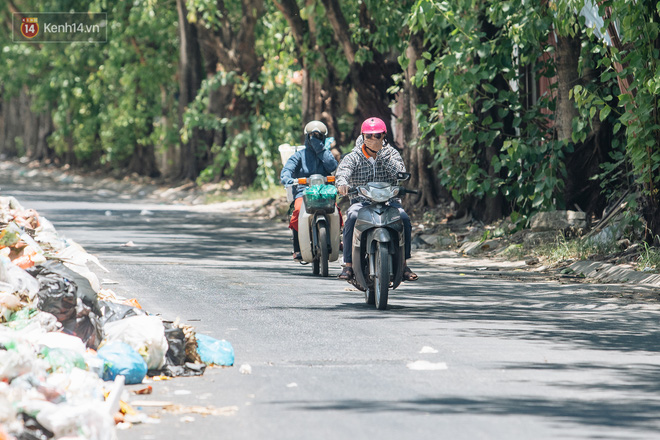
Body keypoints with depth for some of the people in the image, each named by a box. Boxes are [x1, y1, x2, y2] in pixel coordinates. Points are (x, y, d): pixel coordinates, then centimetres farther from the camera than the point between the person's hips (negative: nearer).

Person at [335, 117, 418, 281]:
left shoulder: (391, 154, 8)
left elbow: (401, 173, -10)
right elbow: (343, 170, -16)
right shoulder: (353, 157, 4)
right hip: (360, 201, 0)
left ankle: (403, 264, -19)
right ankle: (348, 265, -28)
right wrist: (342, 183, -40)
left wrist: (382, 153, -14)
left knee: (404, 218, -30)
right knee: (352, 218, -33)